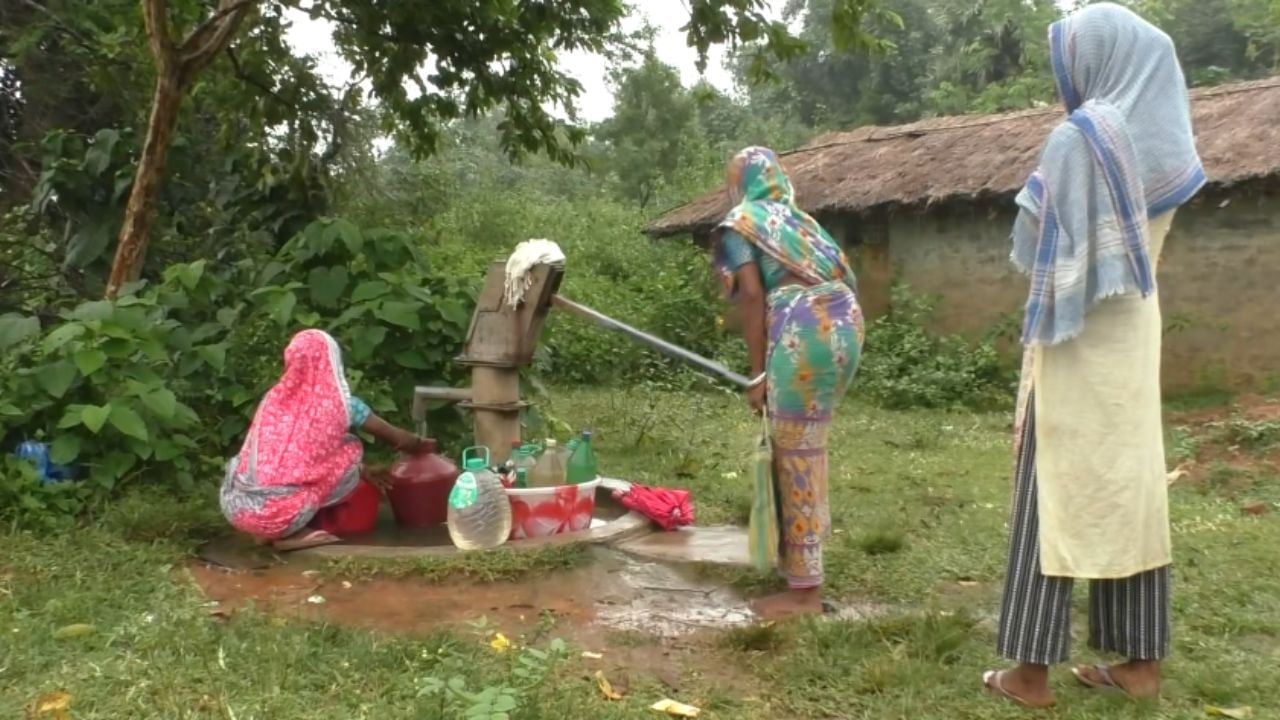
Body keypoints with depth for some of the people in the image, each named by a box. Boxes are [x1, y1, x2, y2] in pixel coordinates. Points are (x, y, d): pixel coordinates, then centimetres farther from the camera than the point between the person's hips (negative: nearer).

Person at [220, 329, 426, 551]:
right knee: (350, 451, 12)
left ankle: (269, 530, 14)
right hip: (281, 514, -5)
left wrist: (363, 472, 39)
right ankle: (291, 534, 6)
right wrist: (421, 444, 40)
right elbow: (398, 439, 16)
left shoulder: (274, 398, 12)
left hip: (235, 507, 5)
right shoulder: (340, 404, 1)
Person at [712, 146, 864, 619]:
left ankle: (804, 591, 3)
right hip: (845, 326, 8)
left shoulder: (740, 223, 8)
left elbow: (752, 295, -4)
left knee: (796, 456, -2)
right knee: (804, 445, 22)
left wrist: (758, 373, -4)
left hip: (805, 332, -8)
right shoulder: (800, 219, 29)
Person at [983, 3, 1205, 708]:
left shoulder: (1079, 136, -14)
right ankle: (1141, 661, 18)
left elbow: (1039, 243, -14)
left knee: (1055, 494, -3)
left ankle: (1032, 670, 4)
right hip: (1135, 332, 8)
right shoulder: (1160, 139, 11)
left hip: (1075, 339, -8)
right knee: (1129, 487, 11)